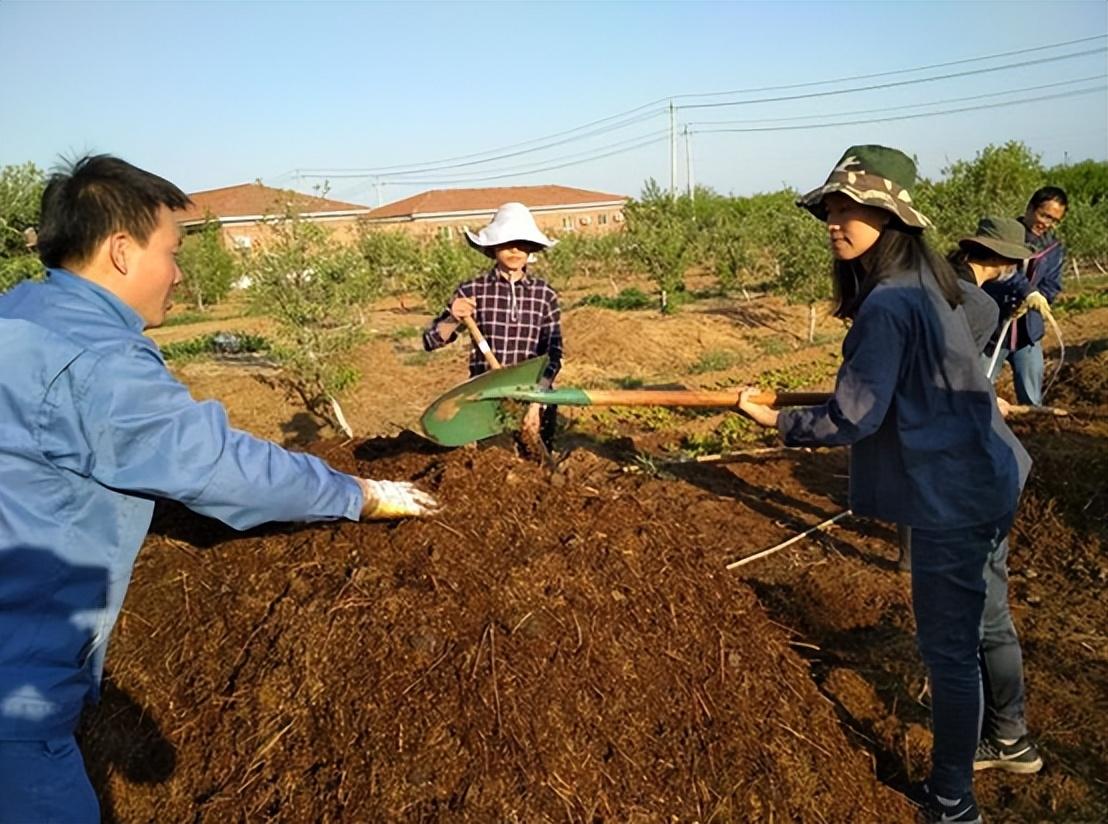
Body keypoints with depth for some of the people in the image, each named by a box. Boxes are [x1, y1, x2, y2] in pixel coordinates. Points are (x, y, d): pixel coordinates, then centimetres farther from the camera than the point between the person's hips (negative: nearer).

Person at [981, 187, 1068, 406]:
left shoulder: (1055, 250, 10)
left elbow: (1051, 288, 1)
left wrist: (1028, 304, -19)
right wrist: (1026, 291, -36)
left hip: (1028, 333, 5)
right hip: (991, 327, -4)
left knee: (1032, 401, 11)